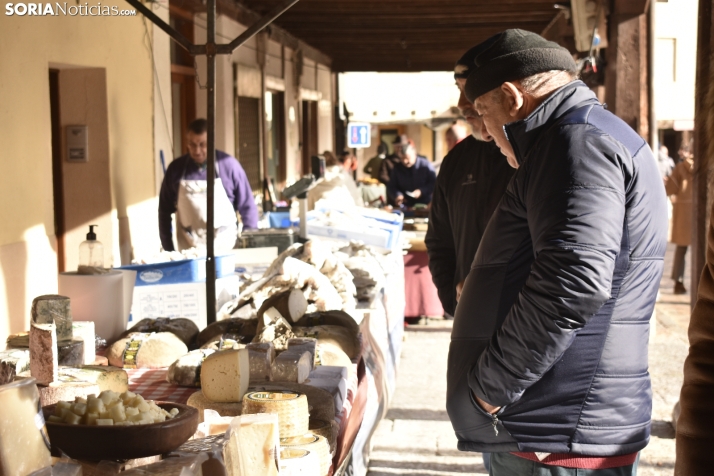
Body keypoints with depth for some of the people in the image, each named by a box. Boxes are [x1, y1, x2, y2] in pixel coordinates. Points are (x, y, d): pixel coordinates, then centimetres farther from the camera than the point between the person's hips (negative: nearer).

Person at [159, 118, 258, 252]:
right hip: (189, 248, 1)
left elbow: (247, 207, 1)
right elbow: (165, 210, 8)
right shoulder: (176, 169, 1)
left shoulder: (229, 165, -4)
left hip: (224, 247, -1)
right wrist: (168, 250, 6)